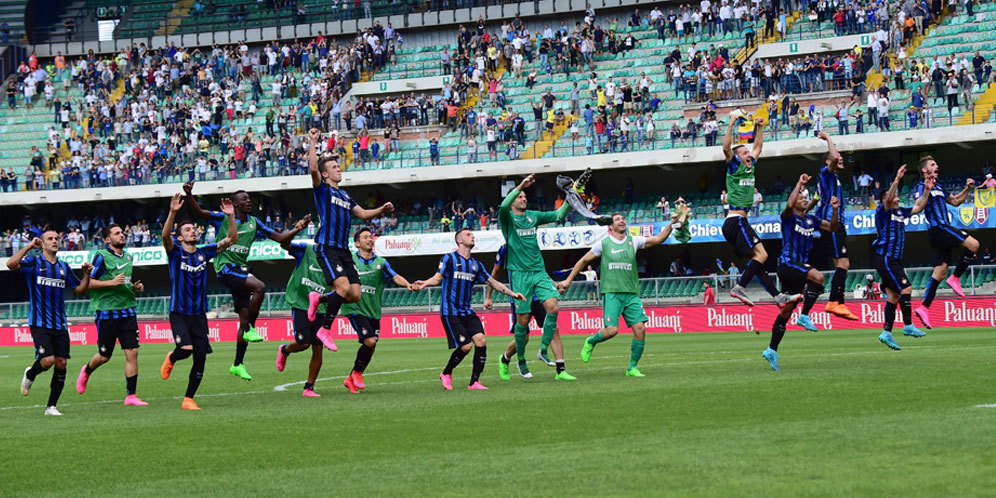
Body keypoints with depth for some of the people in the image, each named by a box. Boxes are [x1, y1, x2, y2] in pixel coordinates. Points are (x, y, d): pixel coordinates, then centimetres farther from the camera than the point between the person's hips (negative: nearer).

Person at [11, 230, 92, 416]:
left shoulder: (64, 267, 15)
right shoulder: (33, 263, 0)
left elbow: (79, 290, 20)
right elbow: (11, 264, -19)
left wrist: (86, 274, 3)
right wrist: (29, 246, -15)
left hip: (60, 324, 5)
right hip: (39, 323, -5)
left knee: (61, 363, -1)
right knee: (48, 360, -18)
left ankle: (51, 406, 8)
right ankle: (30, 375, 17)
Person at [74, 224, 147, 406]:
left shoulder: (128, 257, 15)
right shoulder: (101, 257, -7)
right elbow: (88, 282, -12)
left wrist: (135, 287, 10)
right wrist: (112, 283, -20)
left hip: (128, 310, 6)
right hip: (107, 311, -5)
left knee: (132, 352, -5)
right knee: (104, 356, 4)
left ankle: (131, 396, -2)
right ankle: (86, 372, 38)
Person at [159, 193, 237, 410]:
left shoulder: (204, 252, 8)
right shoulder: (175, 252, -3)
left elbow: (232, 238, 6)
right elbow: (165, 235, -23)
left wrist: (231, 216, -9)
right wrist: (173, 212, -36)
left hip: (199, 314, 4)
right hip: (179, 313, -4)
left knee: (200, 358, 0)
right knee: (186, 349, -23)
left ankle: (188, 400, 12)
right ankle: (171, 358, 14)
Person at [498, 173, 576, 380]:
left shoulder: (533, 216, 15)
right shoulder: (507, 218, 0)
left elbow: (558, 215, 17)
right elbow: (503, 206, -23)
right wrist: (520, 186, -29)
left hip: (539, 272, 4)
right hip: (519, 274, -4)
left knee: (553, 308, -15)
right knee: (523, 320, -3)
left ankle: (543, 350, -2)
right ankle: (521, 360, 15)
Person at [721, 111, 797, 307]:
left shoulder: (749, 167, 19)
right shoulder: (735, 167, -3)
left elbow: (758, 146, 33)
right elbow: (726, 148, -20)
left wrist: (760, 128, 26)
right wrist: (732, 125, -21)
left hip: (738, 222, 9)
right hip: (736, 220, -9)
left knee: (758, 258, 6)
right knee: (761, 254, -18)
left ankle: (778, 296, 4)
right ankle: (739, 288, -25)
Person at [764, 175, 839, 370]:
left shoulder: (811, 220, 15)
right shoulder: (789, 217, -6)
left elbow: (832, 228, 17)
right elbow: (789, 205, -29)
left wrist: (835, 210, 1)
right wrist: (800, 183, -23)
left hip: (799, 266, 8)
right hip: (787, 264, -8)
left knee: (786, 310, 8)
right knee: (817, 276, -31)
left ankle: (772, 350, 12)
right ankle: (804, 316, -24)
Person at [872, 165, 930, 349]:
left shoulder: (899, 213, 17)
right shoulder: (882, 211, -5)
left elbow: (918, 207, 22)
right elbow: (888, 199, -25)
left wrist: (927, 190, 11)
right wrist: (897, 180, -33)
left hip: (894, 259, 9)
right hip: (884, 257, -9)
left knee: (893, 295, 6)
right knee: (905, 288, -15)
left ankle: (886, 333, 6)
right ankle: (908, 325, -11)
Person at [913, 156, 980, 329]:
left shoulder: (938, 187, 23)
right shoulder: (922, 187, -5)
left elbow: (955, 201, 33)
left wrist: (968, 189, 21)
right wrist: (927, 189, -33)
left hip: (943, 228, 9)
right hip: (938, 228, -9)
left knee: (940, 271, 3)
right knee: (973, 244, -17)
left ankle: (924, 308, 0)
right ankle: (955, 278, -8)